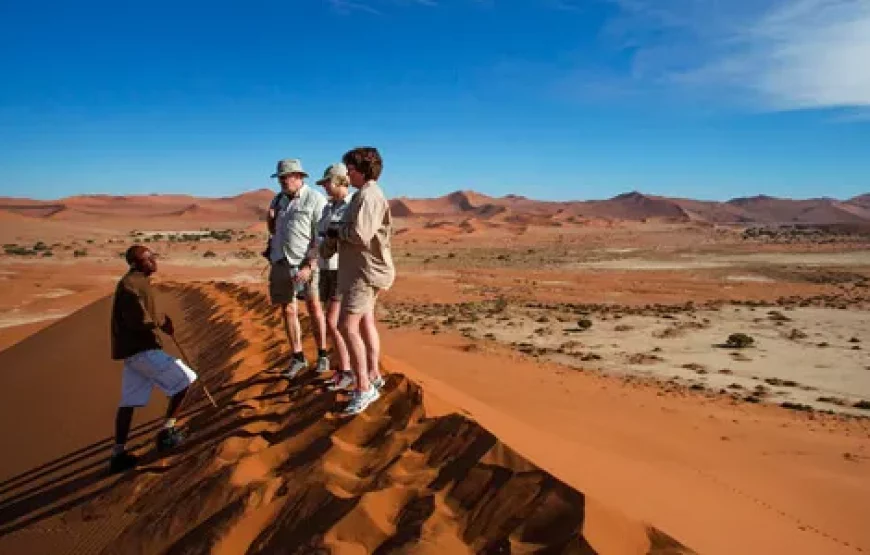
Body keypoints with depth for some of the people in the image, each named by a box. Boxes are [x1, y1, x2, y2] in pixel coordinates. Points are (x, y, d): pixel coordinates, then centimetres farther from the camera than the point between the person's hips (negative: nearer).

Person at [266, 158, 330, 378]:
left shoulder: (316, 200, -11)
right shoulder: (279, 199, 9)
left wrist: (309, 267, -23)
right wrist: (270, 218, -4)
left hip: (306, 263, -5)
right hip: (281, 262, 5)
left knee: (314, 308, 2)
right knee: (288, 311, 6)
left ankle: (322, 355, 17)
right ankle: (298, 358, 17)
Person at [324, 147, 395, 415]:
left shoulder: (368, 195, -17)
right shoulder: (367, 194, 16)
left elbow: (360, 234, -27)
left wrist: (336, 231, -10)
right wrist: (339, 232, 4)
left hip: (366, 270, -11)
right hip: (363, 269, 11)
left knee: (347, 326, -12)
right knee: (365, 323, 17)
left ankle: (364, 388, -8)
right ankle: (373, 376, 29)